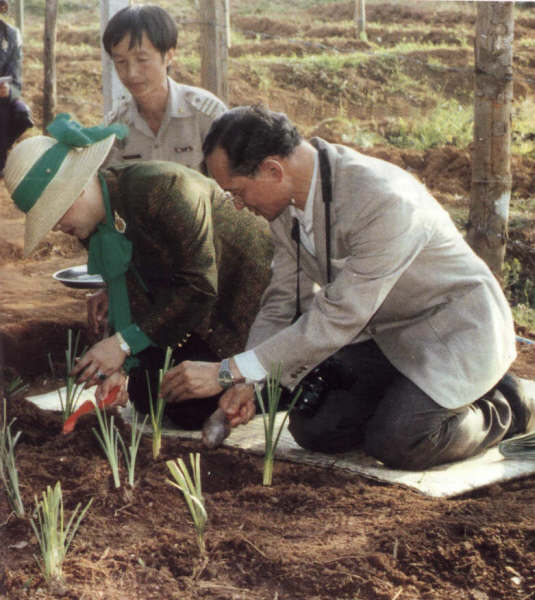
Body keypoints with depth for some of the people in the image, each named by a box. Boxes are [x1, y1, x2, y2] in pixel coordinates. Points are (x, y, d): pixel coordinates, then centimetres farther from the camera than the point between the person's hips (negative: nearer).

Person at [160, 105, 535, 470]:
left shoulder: (384, 201, -34)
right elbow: (283, 302, 1)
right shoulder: (288, 200, -7)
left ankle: (500, 408, 2)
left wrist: (230, 371, -32)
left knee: (395, 442, -25)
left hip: (456, 329, -7)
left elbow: (338, 318, -33)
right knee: (313, 426, -7)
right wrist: (247, 384, -15)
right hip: (384, 333, 8)